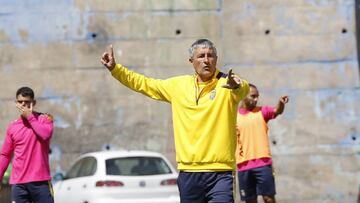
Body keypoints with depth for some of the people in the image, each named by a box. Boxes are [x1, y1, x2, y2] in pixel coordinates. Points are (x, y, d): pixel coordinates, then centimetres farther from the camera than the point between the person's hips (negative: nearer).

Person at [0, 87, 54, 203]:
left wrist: (29, 116, -10)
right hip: (18, 182, 2)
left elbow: (46, 134, -18)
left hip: (40, 180, -2)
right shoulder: (12, 127, 11)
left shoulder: (44, 118, 4)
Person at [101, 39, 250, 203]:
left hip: (219, 172, -4)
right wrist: (115, 68, 13)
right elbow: (144, 83, 21)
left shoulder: (226, 83, -3)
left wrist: (237, 86, -49)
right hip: (188, 172, 4)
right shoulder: (178, 85, 11)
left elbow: (243, 89, -25)